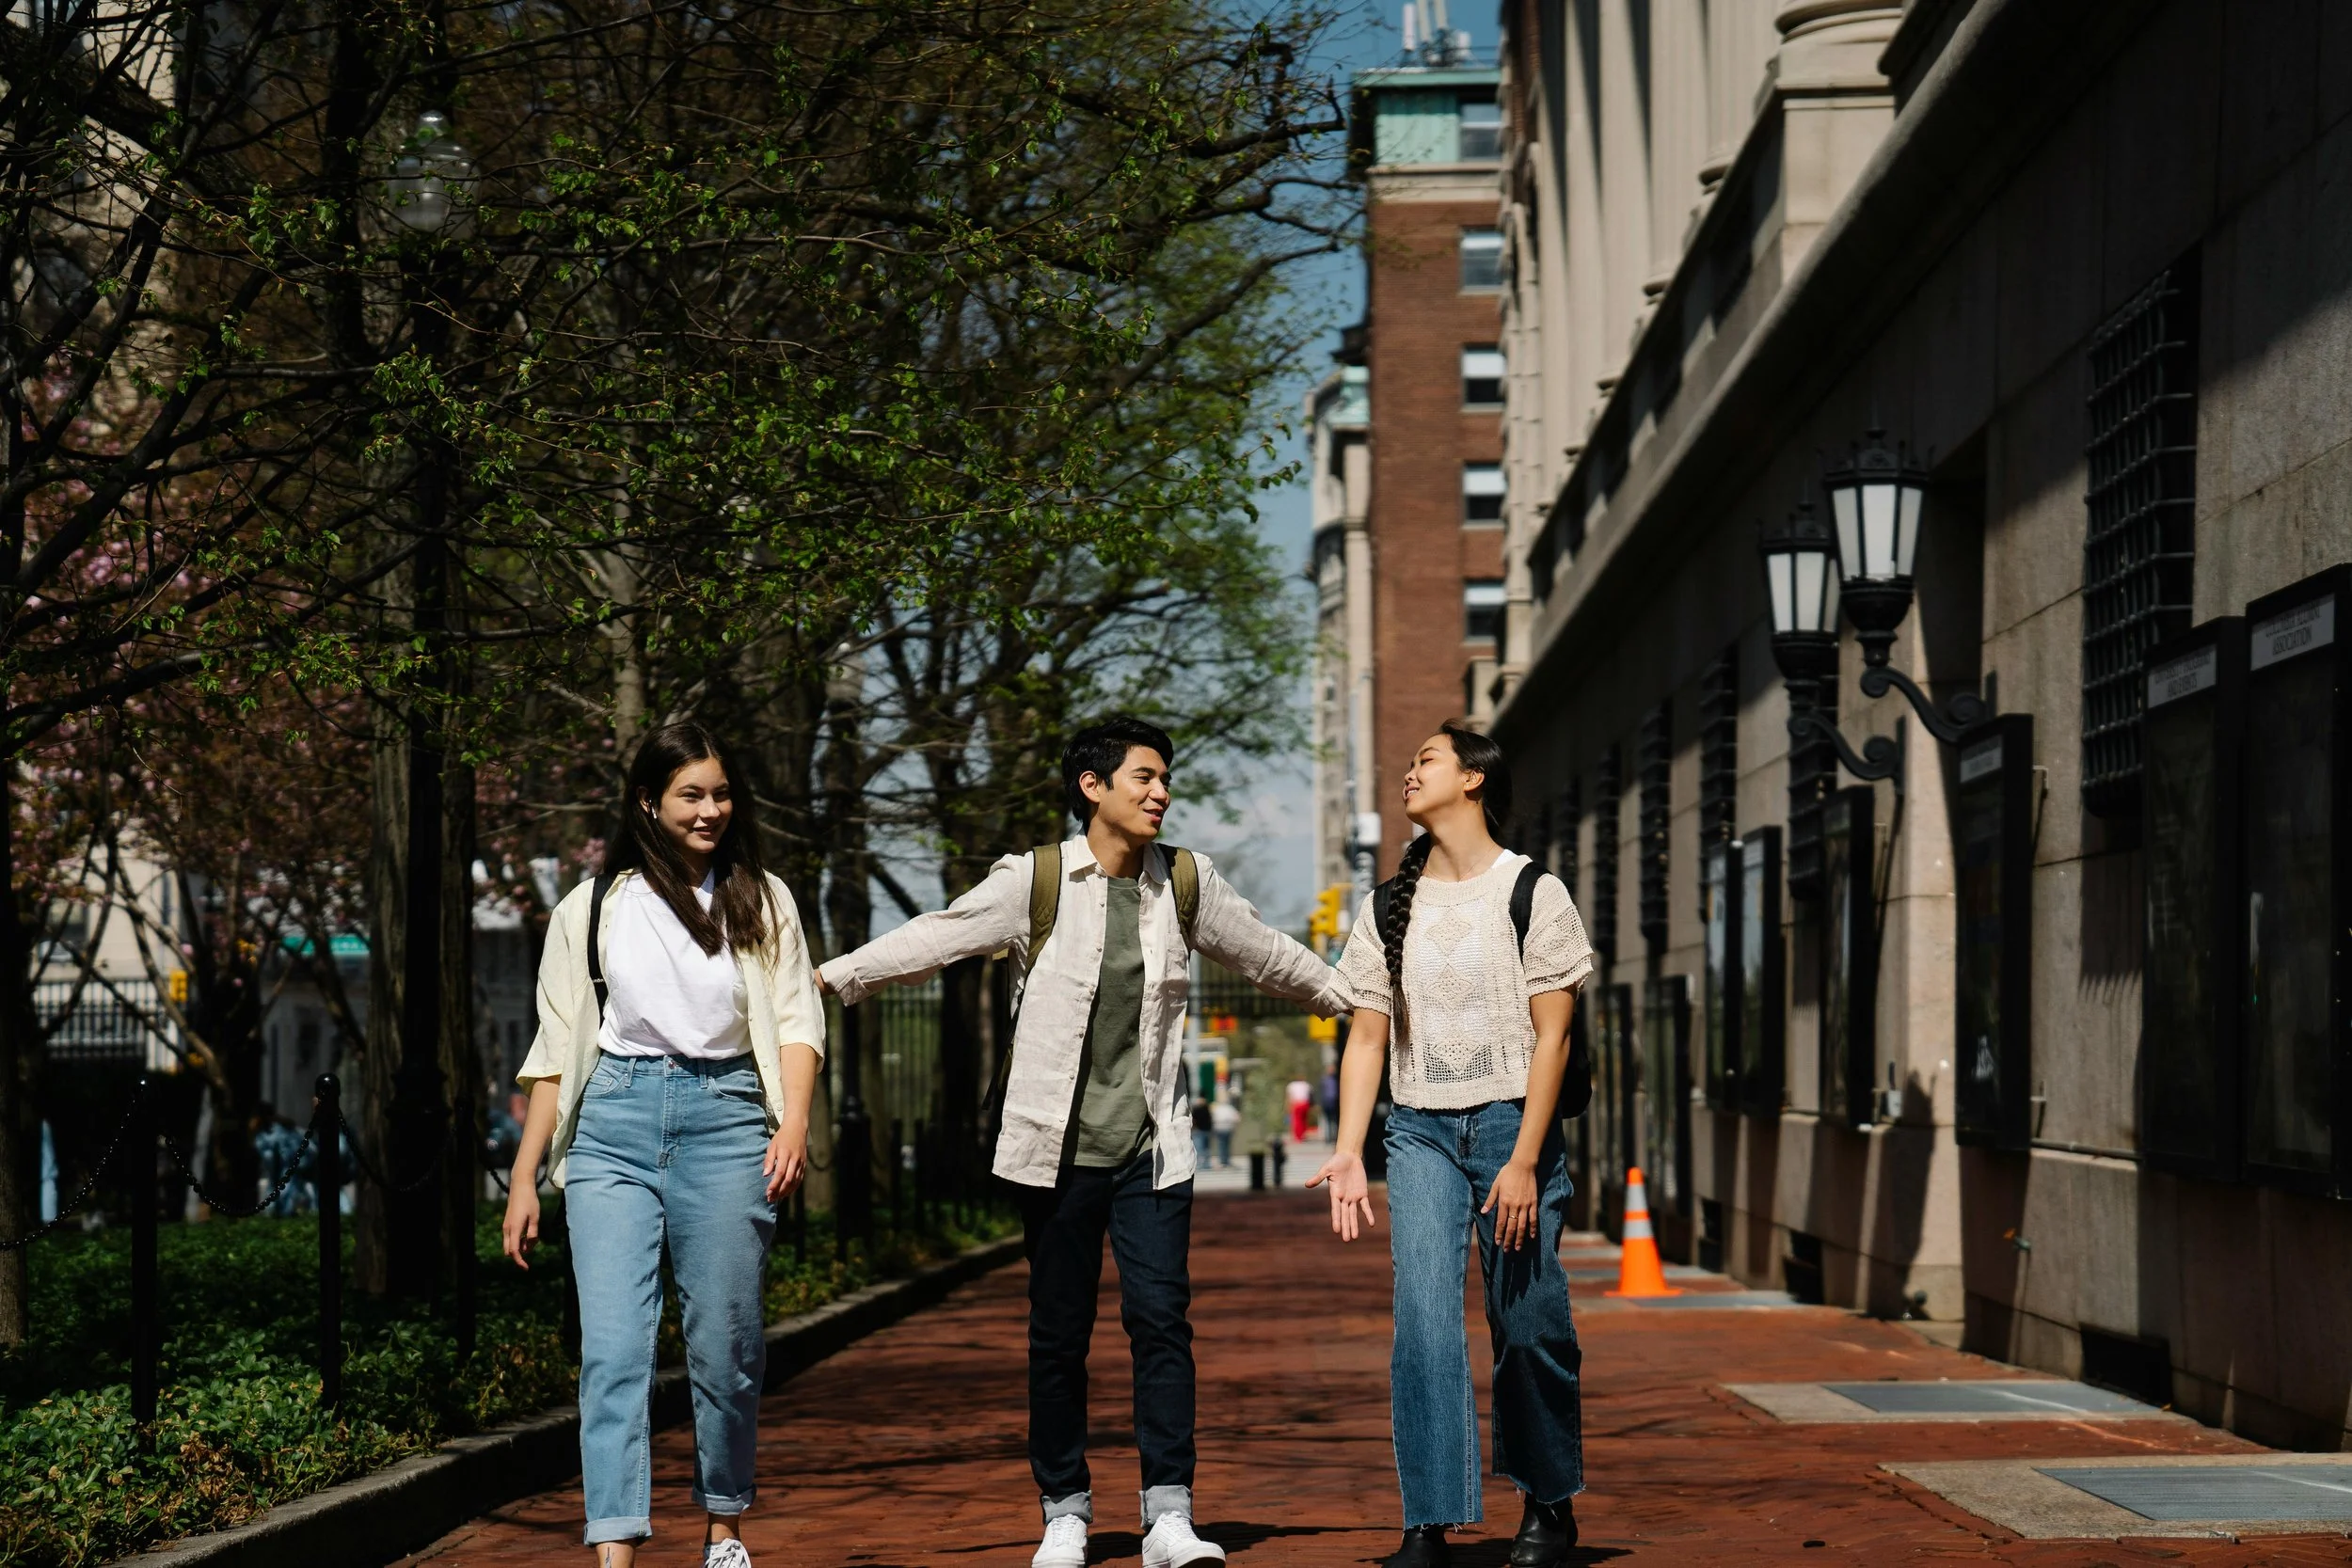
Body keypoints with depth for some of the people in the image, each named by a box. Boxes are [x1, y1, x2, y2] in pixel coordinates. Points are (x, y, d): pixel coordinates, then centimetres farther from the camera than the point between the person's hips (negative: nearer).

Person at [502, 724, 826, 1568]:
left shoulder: (762, 903, 12)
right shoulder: (592, 908, 10)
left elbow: (796, 1018, 6)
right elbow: (555, 1050, 11)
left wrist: (794, 1122, -11)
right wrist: (525, 1178, 8)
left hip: (725, 1118, 1)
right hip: (612, 1126, 0)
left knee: (724, 1346, 4)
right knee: (612, 1346, -10)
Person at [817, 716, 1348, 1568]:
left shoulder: (1187, 882, 6)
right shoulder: (1036, 882, -2)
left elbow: (1268, 954, 20)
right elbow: (933, 939, -1)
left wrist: (1358, 999, 28)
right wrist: (825, 977, -7)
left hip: (1152, 1147, 1)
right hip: (1058, 1147, -1)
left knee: (1161, 1319, -8)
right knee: (1059, 1332, 4)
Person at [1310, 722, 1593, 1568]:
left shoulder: (1533, 892, -1)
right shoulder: (1389, 907, 11)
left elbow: (1552, 1034, -5)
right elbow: (1367, 1037, 11)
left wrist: (1525, 1161, -12)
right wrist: (1348, 1154, -1)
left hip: (1512, 1124, -3)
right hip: (1420, 1131, 3)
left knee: (1529, 1325, 1)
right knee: (1423, 1318, -11)